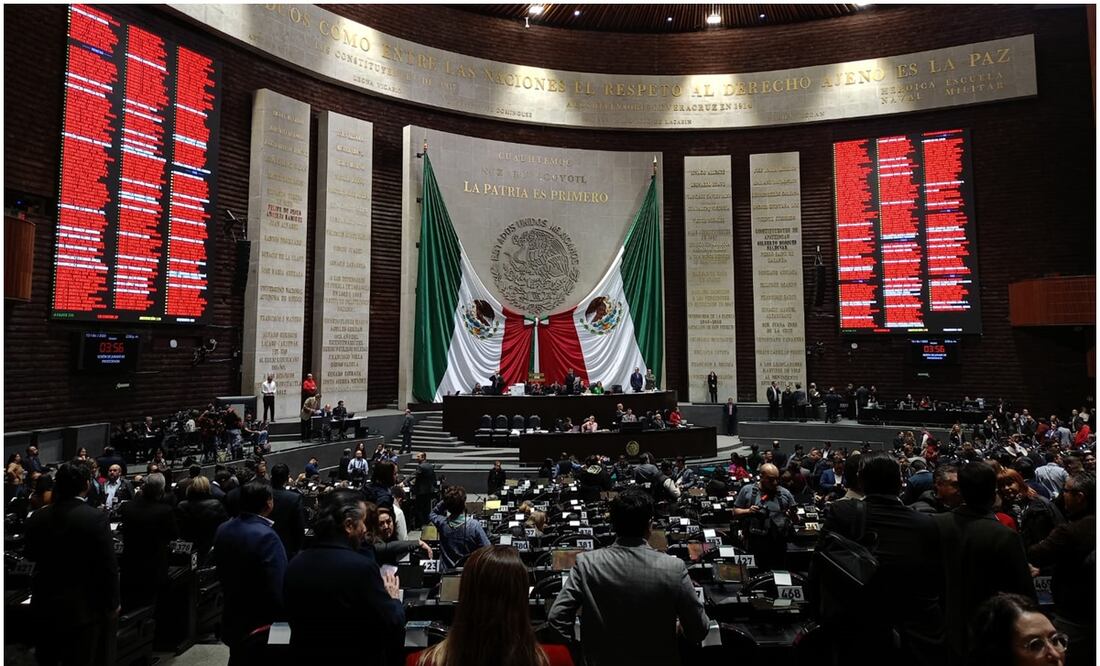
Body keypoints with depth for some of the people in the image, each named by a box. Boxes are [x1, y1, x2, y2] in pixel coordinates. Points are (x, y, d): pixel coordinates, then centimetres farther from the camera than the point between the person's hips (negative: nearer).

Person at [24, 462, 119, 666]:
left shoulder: (37, 517, -5)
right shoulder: (96, 518, -21)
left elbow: (30, 555, 11)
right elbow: (108, 566, -18)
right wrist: (112, 603, -5)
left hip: (44, 605, 5)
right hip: (84, 607, -5)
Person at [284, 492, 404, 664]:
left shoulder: (294, 565, -5)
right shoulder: (361, 567, -24)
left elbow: (295, 620, 10)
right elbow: (392, 626, -19)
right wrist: (394, 599, 0)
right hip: (359, 658, -6)